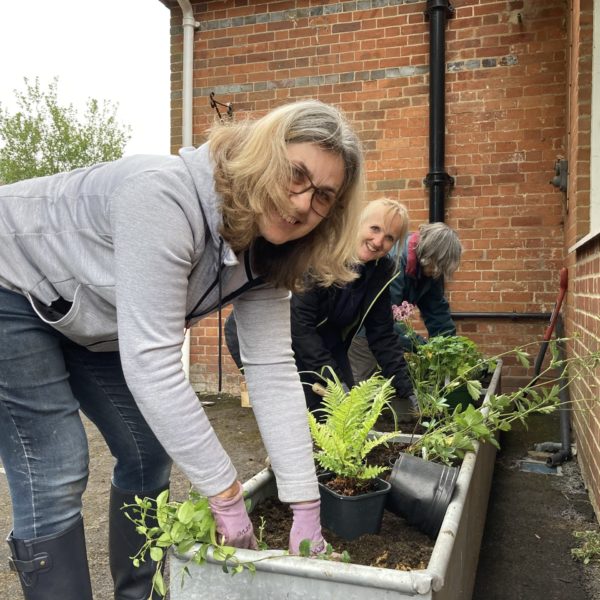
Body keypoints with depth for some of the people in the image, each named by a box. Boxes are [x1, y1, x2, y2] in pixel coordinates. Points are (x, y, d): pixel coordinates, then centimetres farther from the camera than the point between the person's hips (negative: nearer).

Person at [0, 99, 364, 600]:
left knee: (149, 455, 7)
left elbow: (273, 369, -16)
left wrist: (306, 506, -18)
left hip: (90, 320, 8)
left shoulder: (266, 251, -13)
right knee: (55, 477, -11)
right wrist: (226, 494, -34)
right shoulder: (166, 196, -37)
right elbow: (150, 361, -40)